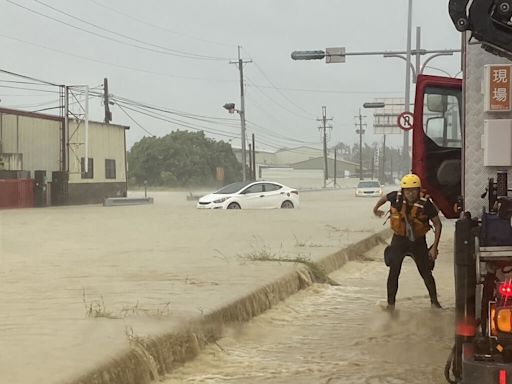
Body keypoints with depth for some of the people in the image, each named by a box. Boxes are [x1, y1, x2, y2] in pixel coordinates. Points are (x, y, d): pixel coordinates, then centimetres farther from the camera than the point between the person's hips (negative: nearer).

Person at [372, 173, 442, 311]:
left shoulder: (426, 203, -22)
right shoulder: (396, 197, -18)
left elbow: (438, 225, -12)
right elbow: (384, 198, 8)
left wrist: (434, 247, -15)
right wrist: (375, 209, 25)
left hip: (418, 241, -1)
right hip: (399, 239, 1)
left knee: (426, 273, 5)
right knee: (394, 271, -9)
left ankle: (434, 301, 25)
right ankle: (390, 304, 0)